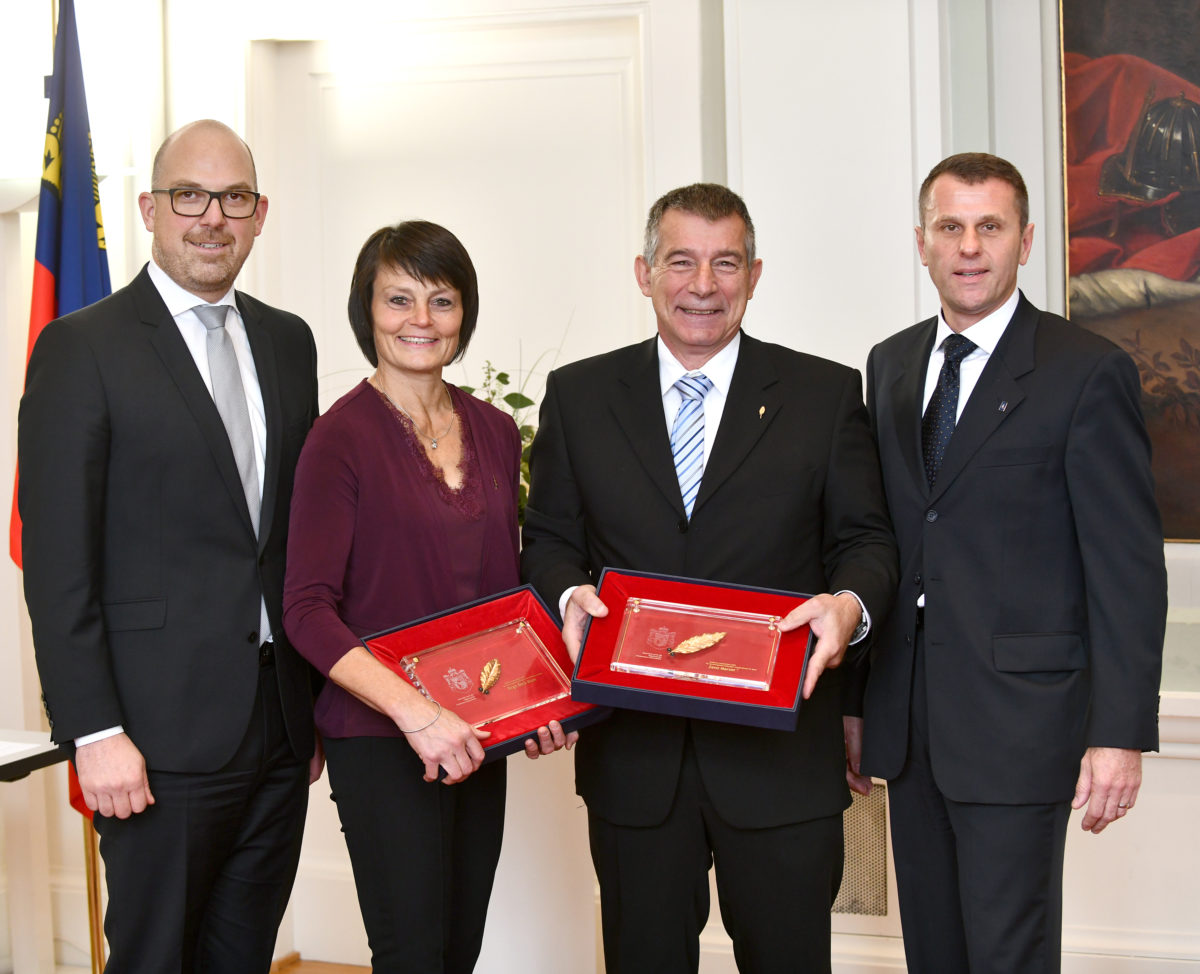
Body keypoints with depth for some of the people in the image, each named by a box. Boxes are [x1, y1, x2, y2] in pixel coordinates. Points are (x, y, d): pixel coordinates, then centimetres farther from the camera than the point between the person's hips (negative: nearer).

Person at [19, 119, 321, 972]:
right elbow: (57, 562, -10)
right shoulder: (83, 348, -6)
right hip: (164, 736, -5)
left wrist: (321, 699, 12)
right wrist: (94, 732, -15)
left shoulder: (288, 341, 12)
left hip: (282, 729, 6)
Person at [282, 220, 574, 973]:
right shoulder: (343, 436, -10)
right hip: (381, 737, -6)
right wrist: (414, 710, -23)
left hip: (476, 733, 6)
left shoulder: (495, 432, 8)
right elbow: (308, 610, -14)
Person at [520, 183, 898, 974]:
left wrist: (851, 603, -18)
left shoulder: (826, 395, 3)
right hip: (632, 754, 1)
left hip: (781, 751, -1)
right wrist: (569, 594, -12)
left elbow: (865, 538, 4)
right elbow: (549, 539, 10)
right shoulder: (579, 396, 7)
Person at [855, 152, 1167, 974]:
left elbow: (1128, 566, -10)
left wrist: (1121, 732, -14)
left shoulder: (1089, 373, -7)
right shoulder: (891, 366, 12)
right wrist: (856, 697, 12)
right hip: (909, 718, 6)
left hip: (1018, 718, -6)